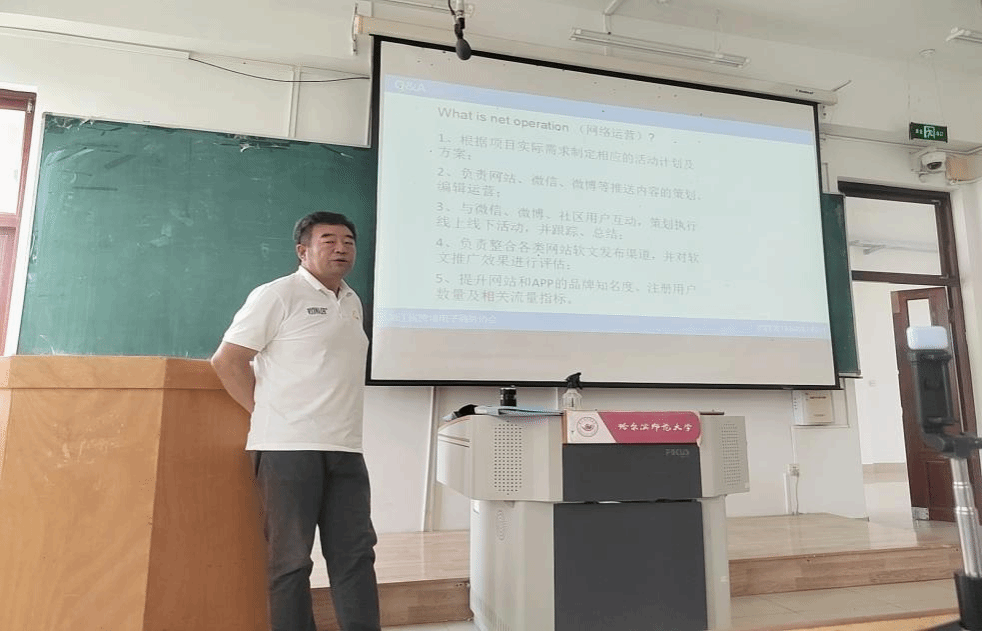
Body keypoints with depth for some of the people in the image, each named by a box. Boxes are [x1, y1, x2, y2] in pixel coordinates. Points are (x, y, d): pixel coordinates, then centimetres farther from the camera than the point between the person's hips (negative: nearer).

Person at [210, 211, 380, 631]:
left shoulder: (353, 303, 16)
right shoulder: (278, 295, -4)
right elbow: (227, 361, -6)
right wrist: (268, 414, -6)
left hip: (346, 450, 6)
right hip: (288, 447, -6)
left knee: (356, 554, 8)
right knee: (291, 559, 4)